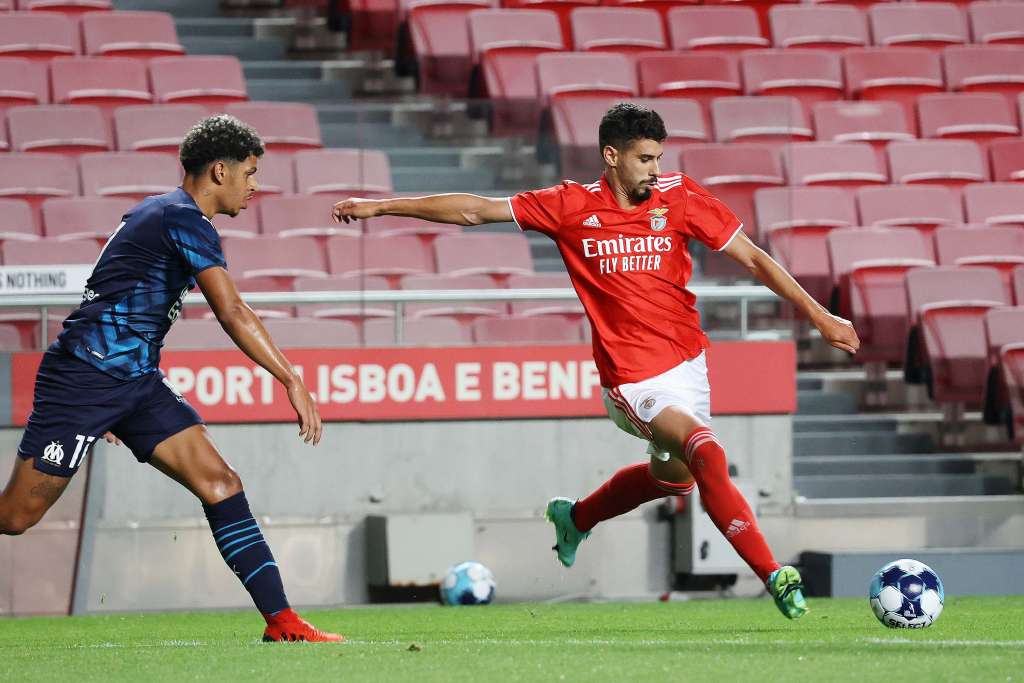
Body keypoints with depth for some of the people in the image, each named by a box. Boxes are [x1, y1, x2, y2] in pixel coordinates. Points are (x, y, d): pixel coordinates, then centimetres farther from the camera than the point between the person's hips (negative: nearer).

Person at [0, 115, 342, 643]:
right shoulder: (184, 219, -12)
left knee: (219, 483, -4)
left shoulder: (160, 213, 18)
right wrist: (293, 382, -17)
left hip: (135, 381, 10)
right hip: (84, 380, -10)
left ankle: (281, 621, -9)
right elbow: (232, 313, -19)